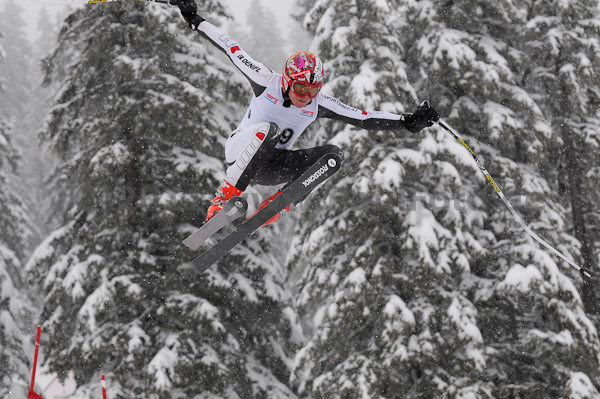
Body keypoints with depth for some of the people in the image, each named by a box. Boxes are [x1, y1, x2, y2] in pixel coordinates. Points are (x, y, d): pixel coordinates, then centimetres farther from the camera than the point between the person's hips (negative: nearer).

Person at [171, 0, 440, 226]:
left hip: (271, 169, 4)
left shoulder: (319, 104, -5)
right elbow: (231, 49, -8)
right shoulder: (267, 82, -15)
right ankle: (225, 197, -32)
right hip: (240, 151, -4)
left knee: (332, 154, -16)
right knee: (267, 129, -38)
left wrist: (409, 122, -13)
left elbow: (364, 119, -4)